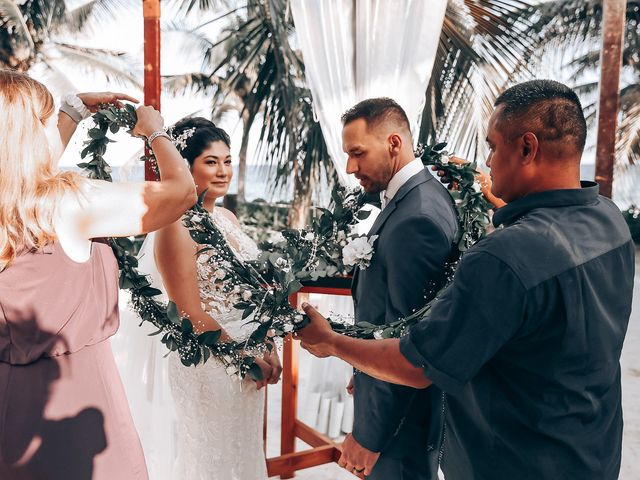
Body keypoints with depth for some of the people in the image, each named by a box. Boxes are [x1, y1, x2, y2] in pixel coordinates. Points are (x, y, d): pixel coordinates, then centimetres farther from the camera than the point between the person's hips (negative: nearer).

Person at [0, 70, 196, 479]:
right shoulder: (68, 203, -22)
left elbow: (34, 168, 21)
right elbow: (183, 189, -13)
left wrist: (78, 107, 30)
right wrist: (156, 131, 5)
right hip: (73, 388, -7)